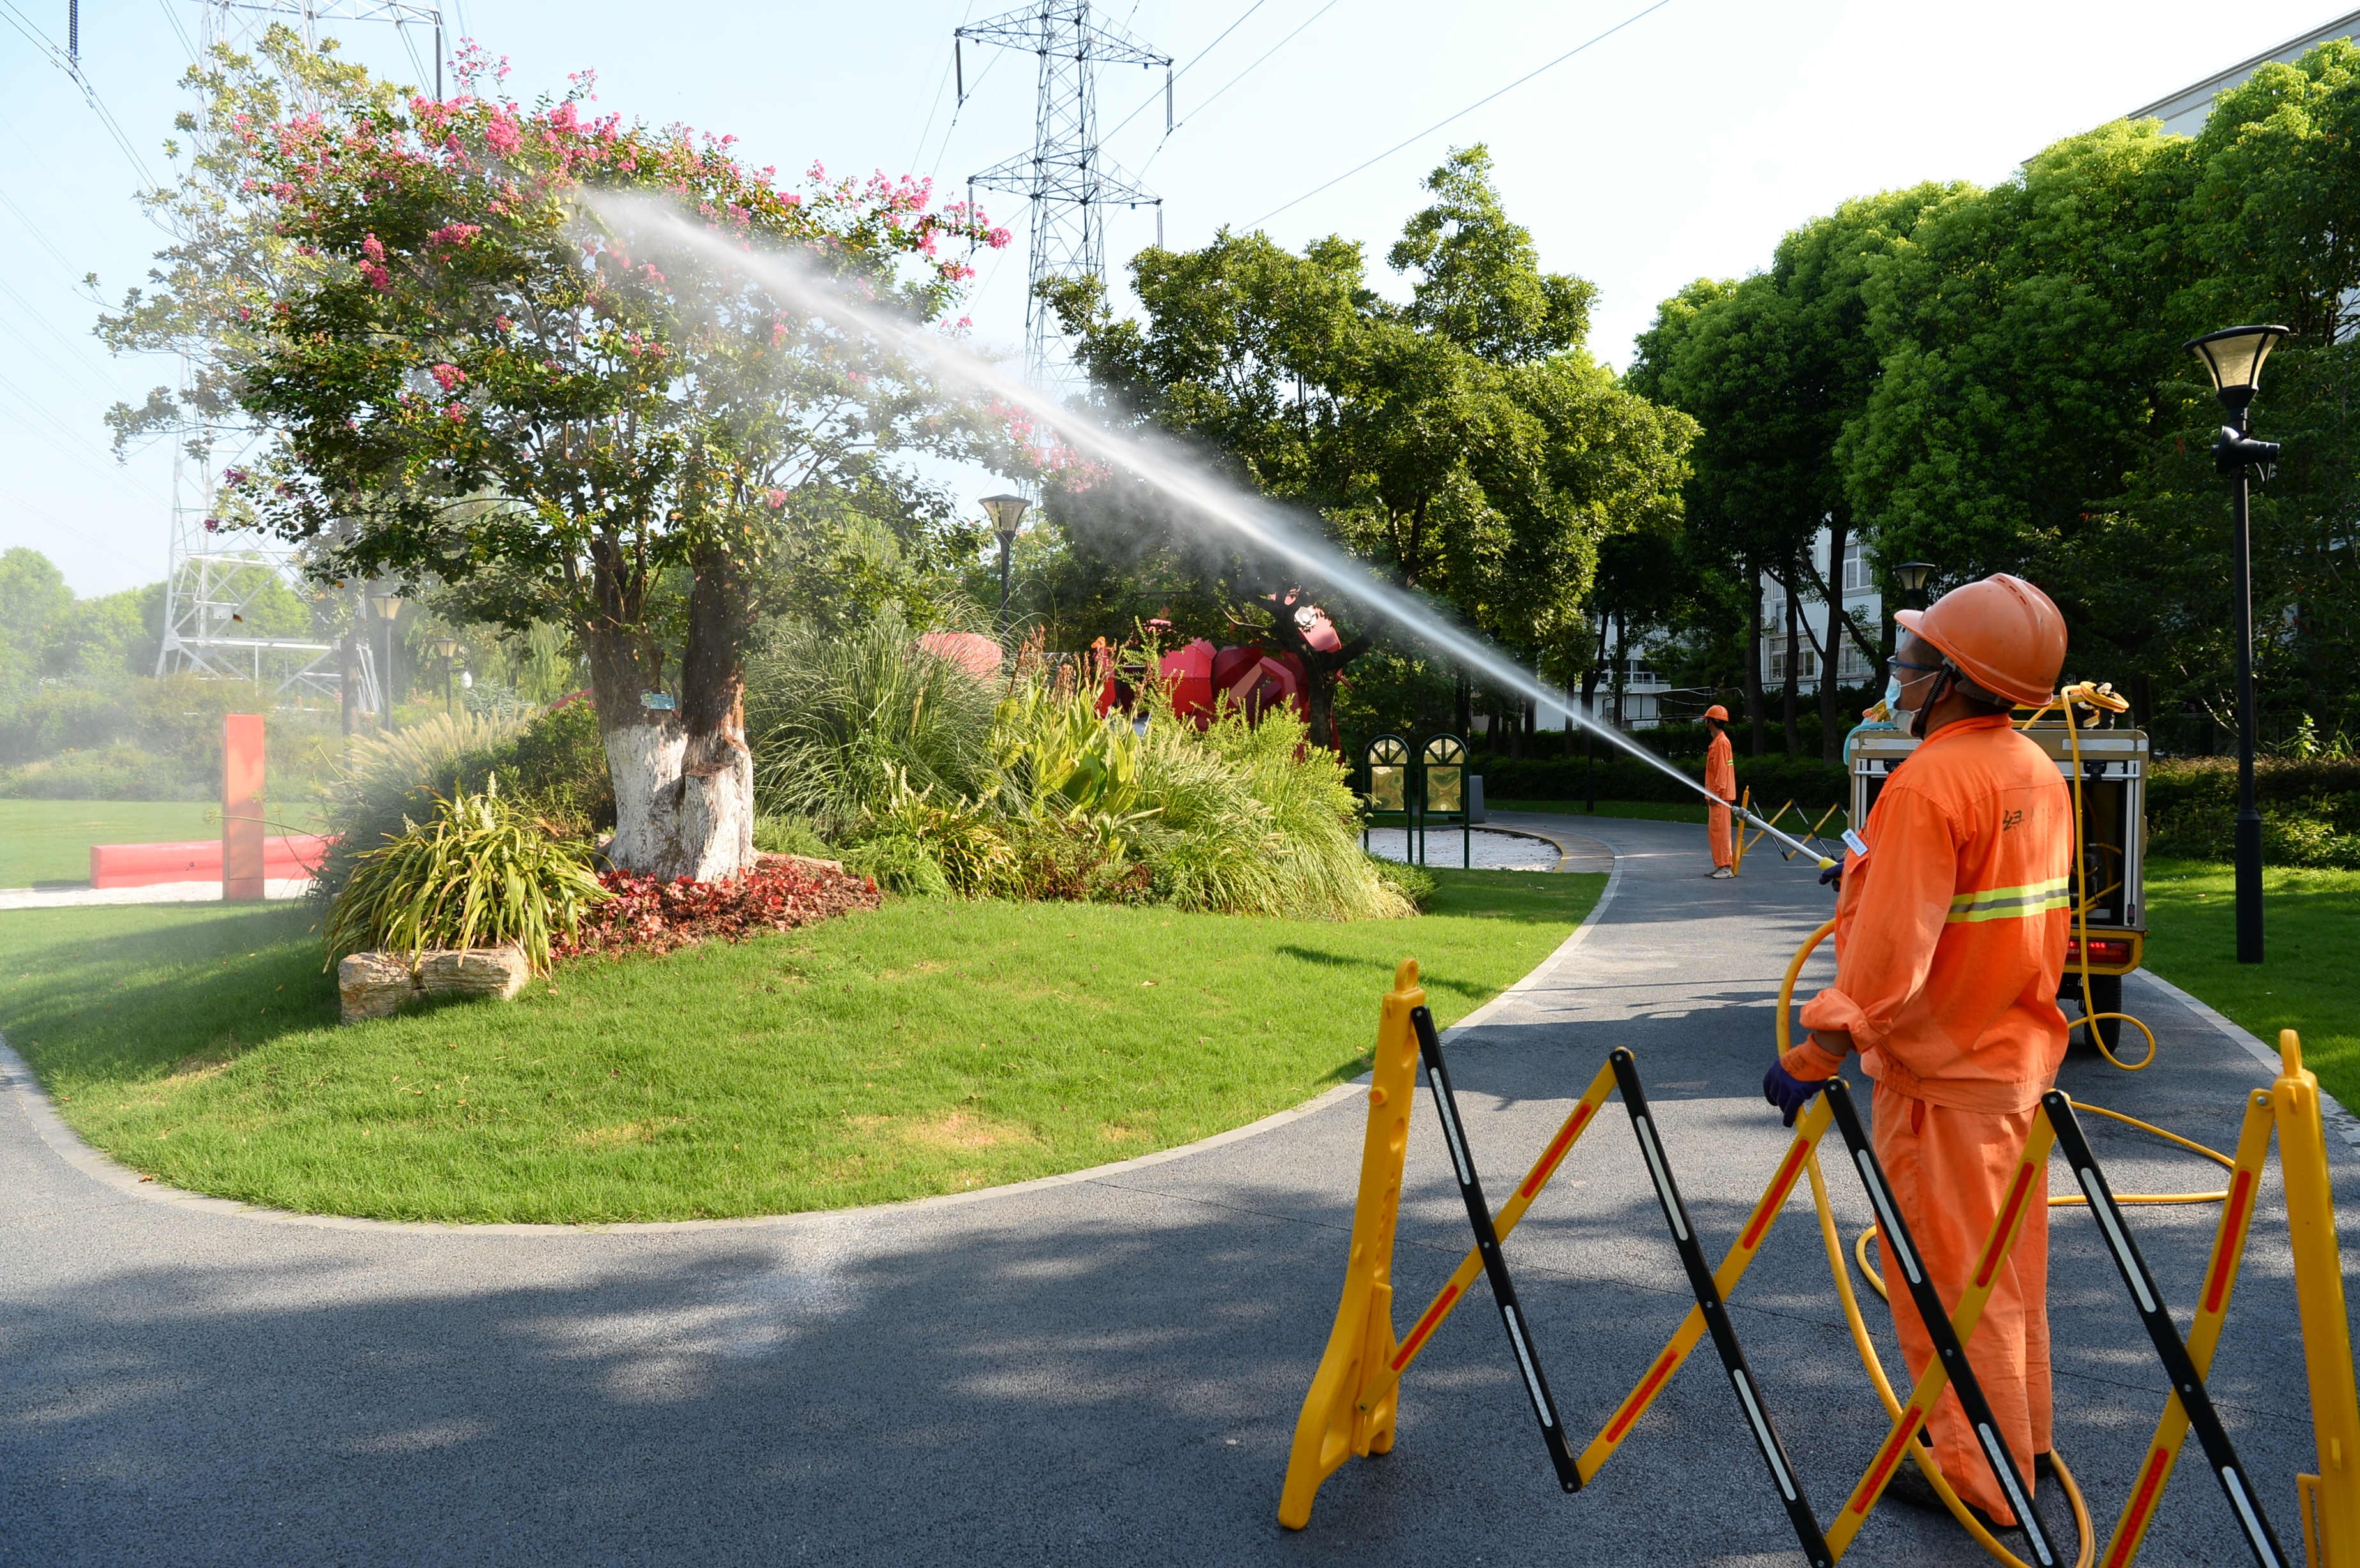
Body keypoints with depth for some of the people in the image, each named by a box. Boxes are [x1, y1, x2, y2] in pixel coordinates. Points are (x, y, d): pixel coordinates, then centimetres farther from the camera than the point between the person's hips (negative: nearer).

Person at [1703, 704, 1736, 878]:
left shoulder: (1722, 742, -12)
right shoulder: (1716, 742, 18)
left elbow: (1722, 769, -18)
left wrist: (1717, 792, -21)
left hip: (1721, 796, -10)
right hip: (1715, 794, 10)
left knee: (1721, 830, -11)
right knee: (1715, 831, 12)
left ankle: (1726, 867, -11)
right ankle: (1720, 865, 15)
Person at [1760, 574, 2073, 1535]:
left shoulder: (1929, 782, -23)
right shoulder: (2038, 773, 4)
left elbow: (1887, 963, -27)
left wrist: (1811, 1062, -21)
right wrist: (1874, 878, 22)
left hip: (1944, 1077, -9)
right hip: (2019, 1058, 9)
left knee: (1950, 1283, 6)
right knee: (2008, 1269, 21)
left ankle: (1981, 1481, 19)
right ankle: (2019, 1439, 36)